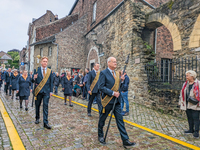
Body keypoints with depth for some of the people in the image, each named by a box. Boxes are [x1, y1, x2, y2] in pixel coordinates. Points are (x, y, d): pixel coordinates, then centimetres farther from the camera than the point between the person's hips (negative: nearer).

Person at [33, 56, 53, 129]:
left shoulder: (50, 71, 5)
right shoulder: (37, 70, 1)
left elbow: (51, 82, 6)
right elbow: (35, 81, 2)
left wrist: (51, 91, 1)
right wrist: (35, 78, -22)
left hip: (46, 91, 0)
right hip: (38, 91, 0)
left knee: (45, 106, -2)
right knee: (37, 105, 14)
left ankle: (45, 123, 1)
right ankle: (37, 118, 35)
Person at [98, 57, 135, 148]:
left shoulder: (117, 73, 12)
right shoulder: (103, 73, -10)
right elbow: (101, 87, -16)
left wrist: (121, 80, -3)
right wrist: (112, 93, -20)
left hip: (117, 100, 6)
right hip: (107, 100, -5)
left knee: (120, 120, 5)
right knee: (102, 119, 12)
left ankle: (125, 141, 10)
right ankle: (100, 136, 34)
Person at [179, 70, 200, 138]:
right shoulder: (185, 84, 11)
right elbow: (182, 93, 15)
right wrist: (181, 102, 13)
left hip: (194, 105, -6)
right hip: (187, 105, 6)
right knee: (189, 118, 14)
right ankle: (191, 130, 27)